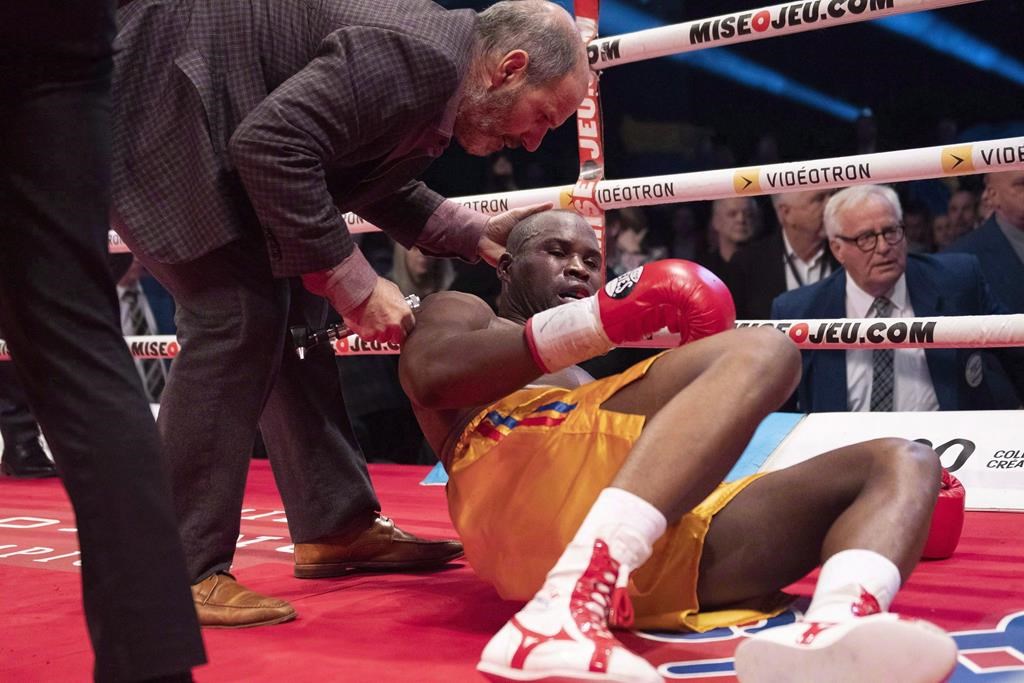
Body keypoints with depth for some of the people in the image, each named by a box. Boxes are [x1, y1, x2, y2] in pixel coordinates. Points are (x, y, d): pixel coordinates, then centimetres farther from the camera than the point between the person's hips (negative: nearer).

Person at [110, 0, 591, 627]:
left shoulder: (434, 85, 8)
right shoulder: (419, 56, -24)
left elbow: (379, 186, 23)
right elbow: (271, 146, -31)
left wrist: (476, 234, 10)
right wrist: (355, 284, -25)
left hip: (207, 124, 11)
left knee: (294, 304, 9)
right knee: (240, 314, -16)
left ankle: (335, 525, 16)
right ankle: (181, 573, -11)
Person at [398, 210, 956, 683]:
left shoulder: (594, 391, 46)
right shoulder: (460, 311, 27)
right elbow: (431, 374, 0)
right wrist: (599, 321, -5)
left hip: (667, 555, 7)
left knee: (901, 463, -2)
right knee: (760, 353, -25)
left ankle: (830, 632, -41)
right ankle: (565, 614, -49)